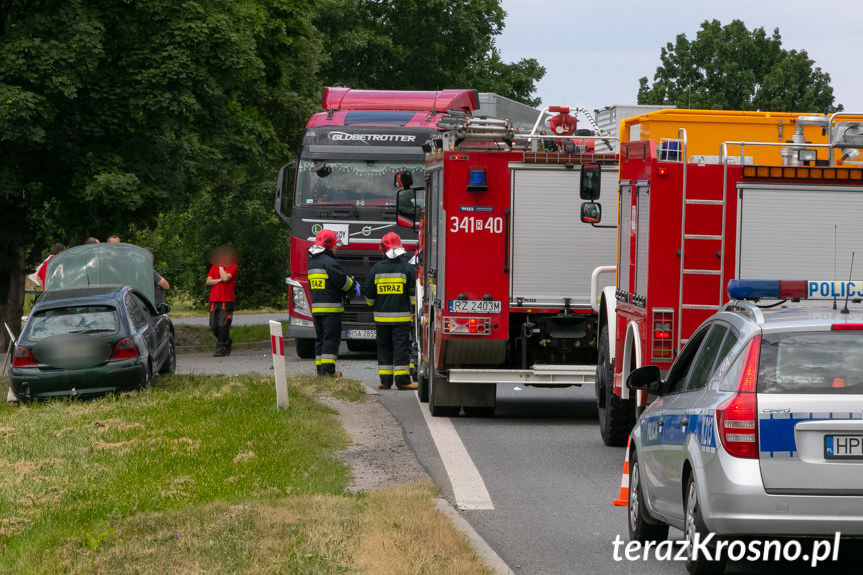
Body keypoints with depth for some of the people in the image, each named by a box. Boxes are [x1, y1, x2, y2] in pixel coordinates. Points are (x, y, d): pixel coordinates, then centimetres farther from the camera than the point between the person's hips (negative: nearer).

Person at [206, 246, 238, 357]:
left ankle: (221, 349, -6)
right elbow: (208, 281, 7)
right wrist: (220, 280, -8)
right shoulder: (214, 266, 17)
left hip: (227, 300, -5)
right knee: (213, 325, 2)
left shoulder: (233, 266, 3)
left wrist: (221, 266, -3)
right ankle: (227, 342, 24)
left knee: (223, 325, -12)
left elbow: (225, 277, -14)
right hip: (214, 300, 5)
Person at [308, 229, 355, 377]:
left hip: (316, 307, 8)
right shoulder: (329, 262, -13)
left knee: (320, 338, 11)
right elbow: (342, 281, -16)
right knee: (331, 338, -7)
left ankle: (320, 370, 11)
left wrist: (348, 281, 19)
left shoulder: (313, 262, 17)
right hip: (331, 307, -8)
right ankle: (328, 370, -10)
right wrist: (353, 283, 6)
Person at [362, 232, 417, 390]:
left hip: (381, 316, 2)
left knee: (384, 347, 10)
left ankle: (385, 380, 9)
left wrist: (372, 305, 25)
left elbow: (369, 293, 6)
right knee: (401, 346, -2)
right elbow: (414, 294, -4)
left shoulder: (376, 269, 0)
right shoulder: (407, 268, -5)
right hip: (401, 316, -2)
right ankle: (402, 380, -6)